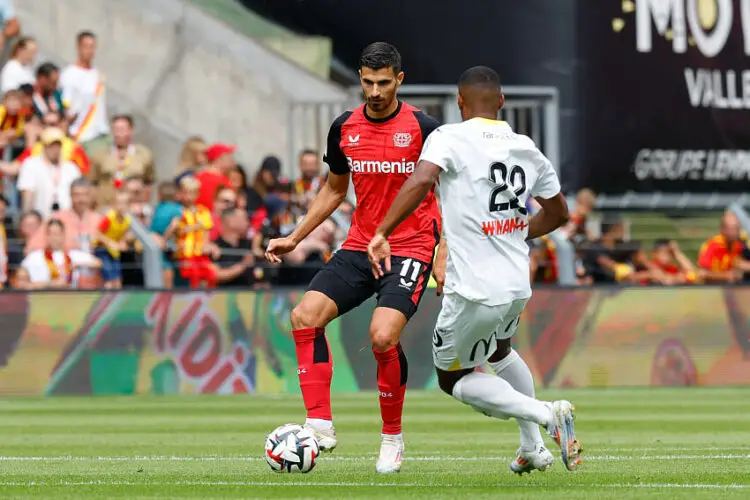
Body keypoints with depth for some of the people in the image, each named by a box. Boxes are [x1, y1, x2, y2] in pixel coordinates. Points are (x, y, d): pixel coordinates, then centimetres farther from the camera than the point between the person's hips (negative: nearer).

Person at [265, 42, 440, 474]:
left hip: (411, 248, -5)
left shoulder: (424, 128, -8)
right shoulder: (345, 128, 6)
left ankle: (393, 437, -1)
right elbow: (335, 189, 21)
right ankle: (321, 426, -9)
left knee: (383, 336, -23)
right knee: (305, 316, -14)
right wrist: (295, 238, 16)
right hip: (360, 246, 5)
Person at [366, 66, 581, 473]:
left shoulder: (449, 138, -11)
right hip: (517, 285, 7)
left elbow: (422, 180, -31)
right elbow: (557, 213, 19)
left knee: (453, 378, 14)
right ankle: (533, 450, 36)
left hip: (473, 292, -7)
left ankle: (547, 415, -7)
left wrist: (383, 232, -28)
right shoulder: (526, 149, 7)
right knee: (499, 351, 36)